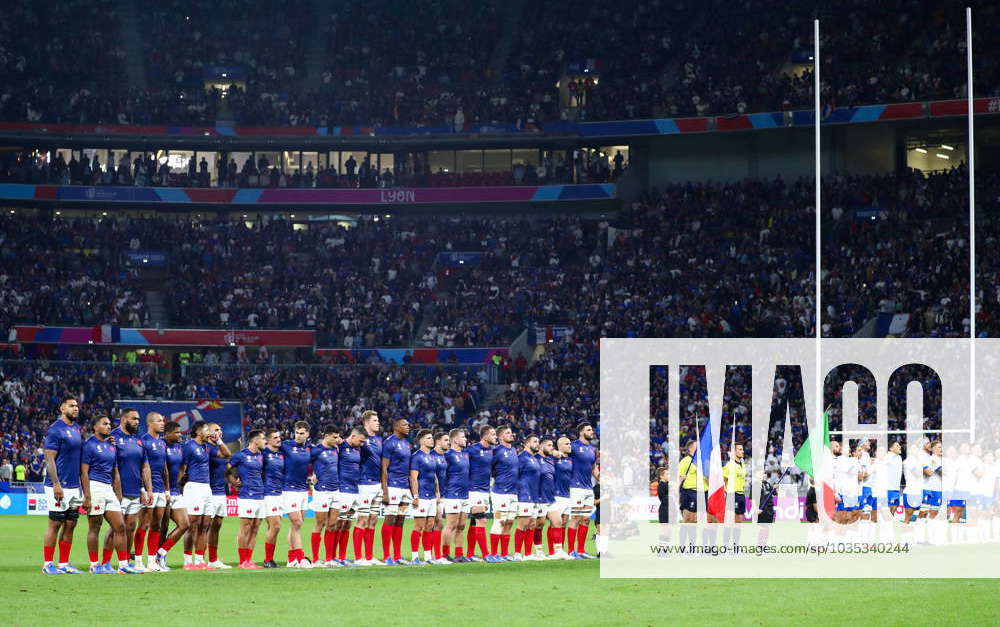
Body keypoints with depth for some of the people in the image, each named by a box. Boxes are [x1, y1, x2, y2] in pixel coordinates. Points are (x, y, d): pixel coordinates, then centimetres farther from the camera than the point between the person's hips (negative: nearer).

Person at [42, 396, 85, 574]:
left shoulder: (76, 429, 14)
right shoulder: (55, 430, -11)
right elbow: (49, 459, -15)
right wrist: (56, 484, -20)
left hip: (74, 486, 8)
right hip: (60, 487, -8)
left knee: (70, 524, 8)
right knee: (55, 524, -4)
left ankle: (64, 563, 13)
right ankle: (47, 564, 1)